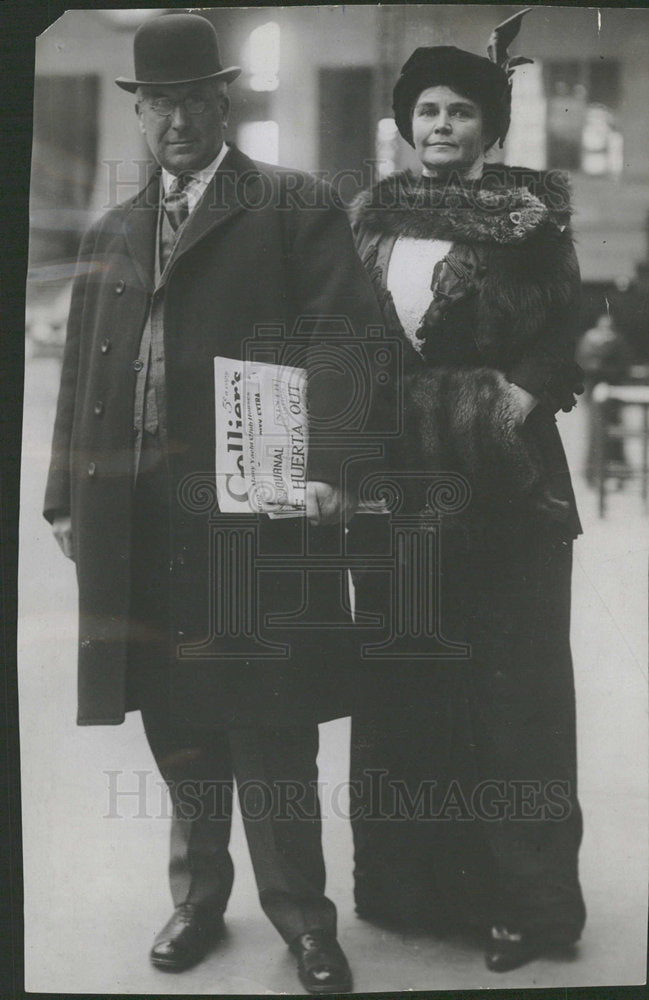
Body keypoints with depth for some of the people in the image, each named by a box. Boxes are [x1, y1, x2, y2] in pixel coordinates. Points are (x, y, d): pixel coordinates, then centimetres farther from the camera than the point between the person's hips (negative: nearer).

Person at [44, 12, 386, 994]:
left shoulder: (296, 206, 3)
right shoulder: (111, 234, 19)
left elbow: (342, 339, -7)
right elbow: (81, 372, 19)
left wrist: (329, 469, -19)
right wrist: (67, 497, 13)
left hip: (253, 507, -4)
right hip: (136, 516, 5)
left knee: (266, 719, 0)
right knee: (176, 719, 10)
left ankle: (300, 915, 15)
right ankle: (199, 896, 27)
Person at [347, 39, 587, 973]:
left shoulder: (529, 214, 1)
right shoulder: (376, 215, 11)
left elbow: (562, 339, -2)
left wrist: (517, 399, -16)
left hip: (500, 479, -4)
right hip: (396, 476, 4)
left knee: (506, 677, 0)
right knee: (401, 676, 9)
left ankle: (522, 894, 12)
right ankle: (409, 875, 23)